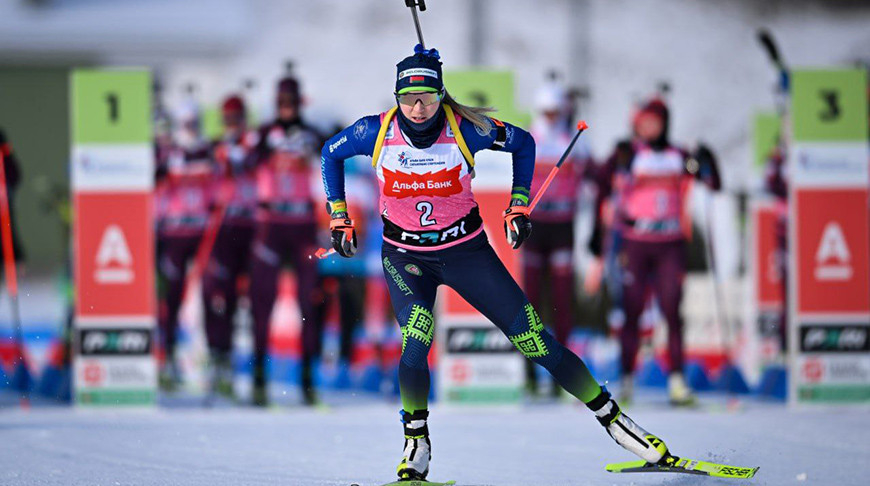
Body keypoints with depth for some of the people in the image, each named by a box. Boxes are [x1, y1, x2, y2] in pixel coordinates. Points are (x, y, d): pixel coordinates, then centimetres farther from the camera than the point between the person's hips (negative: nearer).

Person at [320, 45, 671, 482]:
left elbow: (522, 144, 2)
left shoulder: (466, 130, -17)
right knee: (415, 345, -26)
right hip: (405, 257, 0)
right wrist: (339, 218, 5)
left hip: (466, 251, 0)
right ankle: (416, 444, -7)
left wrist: (519, 205, 0)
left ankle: (611, 417, 6)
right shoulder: (376, 133, -15)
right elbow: (330, 154, 6)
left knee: (535, 342, -5)